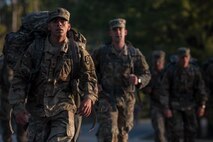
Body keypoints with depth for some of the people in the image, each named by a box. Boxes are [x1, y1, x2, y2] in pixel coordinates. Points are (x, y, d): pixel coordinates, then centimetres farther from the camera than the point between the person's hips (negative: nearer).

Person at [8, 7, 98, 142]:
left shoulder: (77, 51, -2)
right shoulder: (35, 48, -3)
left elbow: (89, 78, 2)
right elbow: (20, 78, -1)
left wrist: (88, 98, -20)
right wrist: (18, 106, -12)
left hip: (63, 109, -1)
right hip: (37, 109, 2)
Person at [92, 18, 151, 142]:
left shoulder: (135, 53, 0)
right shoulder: (101, 53, -2)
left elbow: (146, 74, 2)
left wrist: (138, 80, -19)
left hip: (127, 100, 2)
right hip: (107, 99, -2)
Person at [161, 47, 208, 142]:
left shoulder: (195, 70, 0)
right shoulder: (170, 71, -7)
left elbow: (200, 88, 6)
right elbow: (165, 90, -7)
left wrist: (202, 105, 3)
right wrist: (166, 107, -11)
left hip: (190, 106, 3)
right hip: (175, 107, -3)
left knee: (191, 131, 4)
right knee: (176, 131, -9)